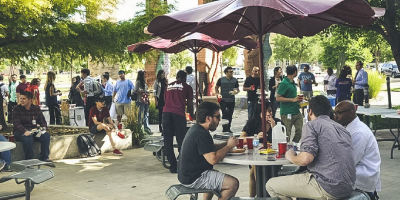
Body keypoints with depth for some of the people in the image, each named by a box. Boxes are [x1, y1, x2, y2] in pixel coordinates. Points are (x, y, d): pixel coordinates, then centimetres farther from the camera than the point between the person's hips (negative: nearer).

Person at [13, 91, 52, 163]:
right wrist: (25, 131, -32)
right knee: (28, 139, -36)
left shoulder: (36, 108, 7)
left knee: (46, 136, -23)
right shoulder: (17, 109, -3)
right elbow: (16, 124, -14)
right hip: (21, 131, -3)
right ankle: (29, 159, -21)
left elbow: (43, 121, 9)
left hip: (34, 130, 4)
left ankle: (44, 158, -13)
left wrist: (43, 128, -15)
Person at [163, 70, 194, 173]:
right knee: (181, 140, 2)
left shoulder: (168, 86, 24)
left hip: (166, 113, 3)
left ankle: (173, 167, 7)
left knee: (168, 141, 6)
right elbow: (190, 104, 14)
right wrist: (192, 115, 32)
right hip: (179, 113, -3)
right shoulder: (187, 87, 13)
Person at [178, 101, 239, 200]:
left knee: (216, 177, 36)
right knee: (233, 183, -15)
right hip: (193, 179, -11)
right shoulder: (201, 134, -22)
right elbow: (213, 159, -28)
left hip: (188, 174, 11)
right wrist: (229, 146, -14)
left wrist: (226, 144, 6)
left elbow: (209, 149, 21)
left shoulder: (195, 129, 11)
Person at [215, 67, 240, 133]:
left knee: (230, 115, 8)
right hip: (223, 100, -3)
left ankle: (228, 128, 20)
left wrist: (236, 91, -12)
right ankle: (224, 129, -6)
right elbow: (216, 87, 9)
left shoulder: (235, 80, 5)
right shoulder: (221, 80, -1)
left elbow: (238, 89, 11)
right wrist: (218, 94, -7)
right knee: (225, 114, -13)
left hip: (231, 100, 3)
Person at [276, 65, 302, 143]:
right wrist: (292, 99, -19)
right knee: (287, 134, -2)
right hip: (287, 113, -9)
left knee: (300, 130, 6)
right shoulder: (284, 83, -13)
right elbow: (278, 98, -18)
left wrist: (298, 98, 12)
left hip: (296, 111, 9)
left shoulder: (293, 83, 15)